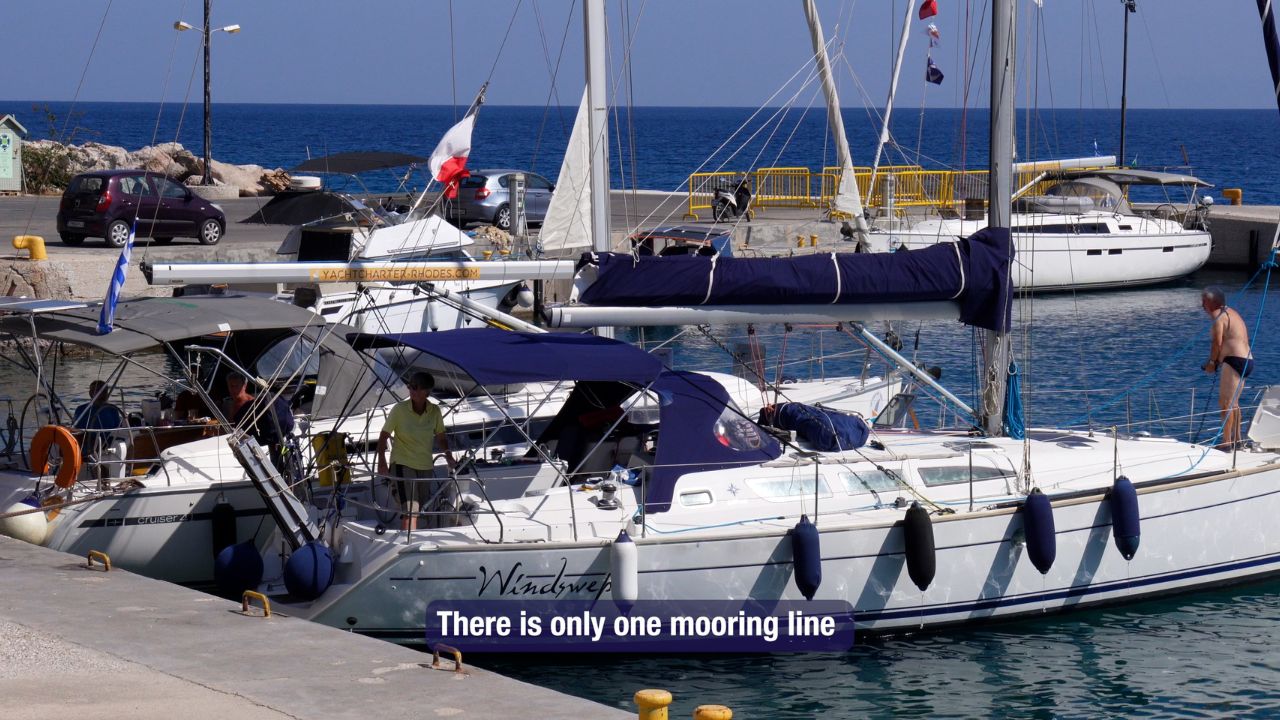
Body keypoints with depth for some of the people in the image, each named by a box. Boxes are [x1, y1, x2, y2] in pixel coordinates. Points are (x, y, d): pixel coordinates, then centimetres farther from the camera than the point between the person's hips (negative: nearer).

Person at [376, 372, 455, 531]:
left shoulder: (434, 411, 1)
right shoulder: (399, 409, -8)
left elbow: (440, 437, 16)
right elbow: (384, 436, -4)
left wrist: (448, 454, 2)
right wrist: (381, 461, -15)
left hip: (426, 466, 4)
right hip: (403, 464, -4)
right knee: (410, 509, -17)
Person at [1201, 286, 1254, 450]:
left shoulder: (1219, 317, -10)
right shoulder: (1232, 313, 20)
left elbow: (1217, 343, -16)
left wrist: (1212, 362, -1)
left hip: (1234, 361, -11)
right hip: (1247, 361, 11)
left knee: (1225, 403, -10)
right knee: (1233, 402, 21)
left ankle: (1227, 442, -14)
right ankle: (1236, 439, 27)